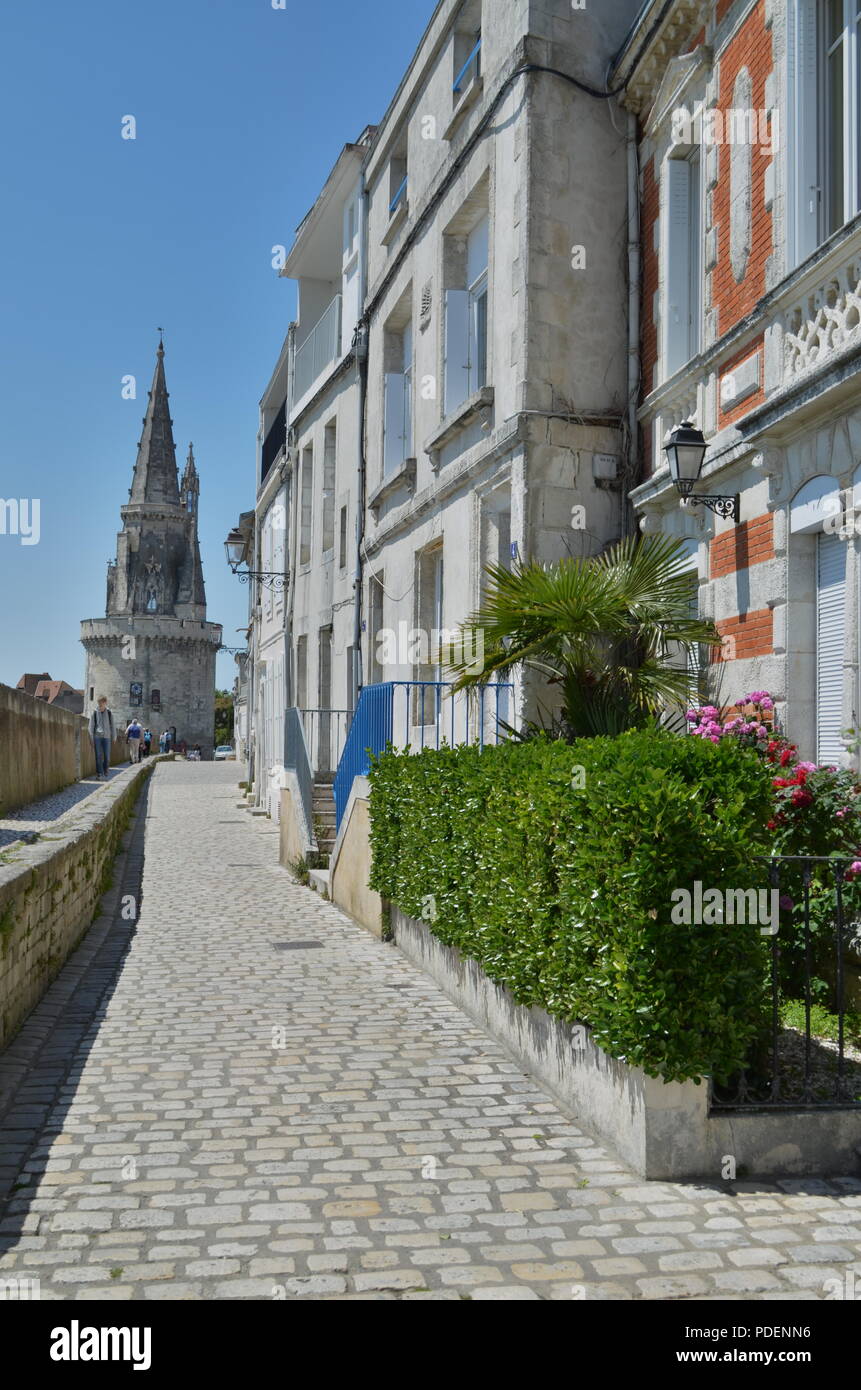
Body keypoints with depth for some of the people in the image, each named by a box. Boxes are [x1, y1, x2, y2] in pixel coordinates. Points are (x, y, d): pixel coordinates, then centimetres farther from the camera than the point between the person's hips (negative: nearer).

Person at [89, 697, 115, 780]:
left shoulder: (109, 713, 8)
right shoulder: (94, 713, 5)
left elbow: (112, 726, 12)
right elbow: (91, 726, 6)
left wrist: (113, 738, 9)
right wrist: (92, 739, 0)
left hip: (106, 737, 1)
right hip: (97, 737, -1)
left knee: (107, 757, -2)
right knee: (99, 757, -3)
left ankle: (105, 774, 11)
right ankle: (99, 774, 0)